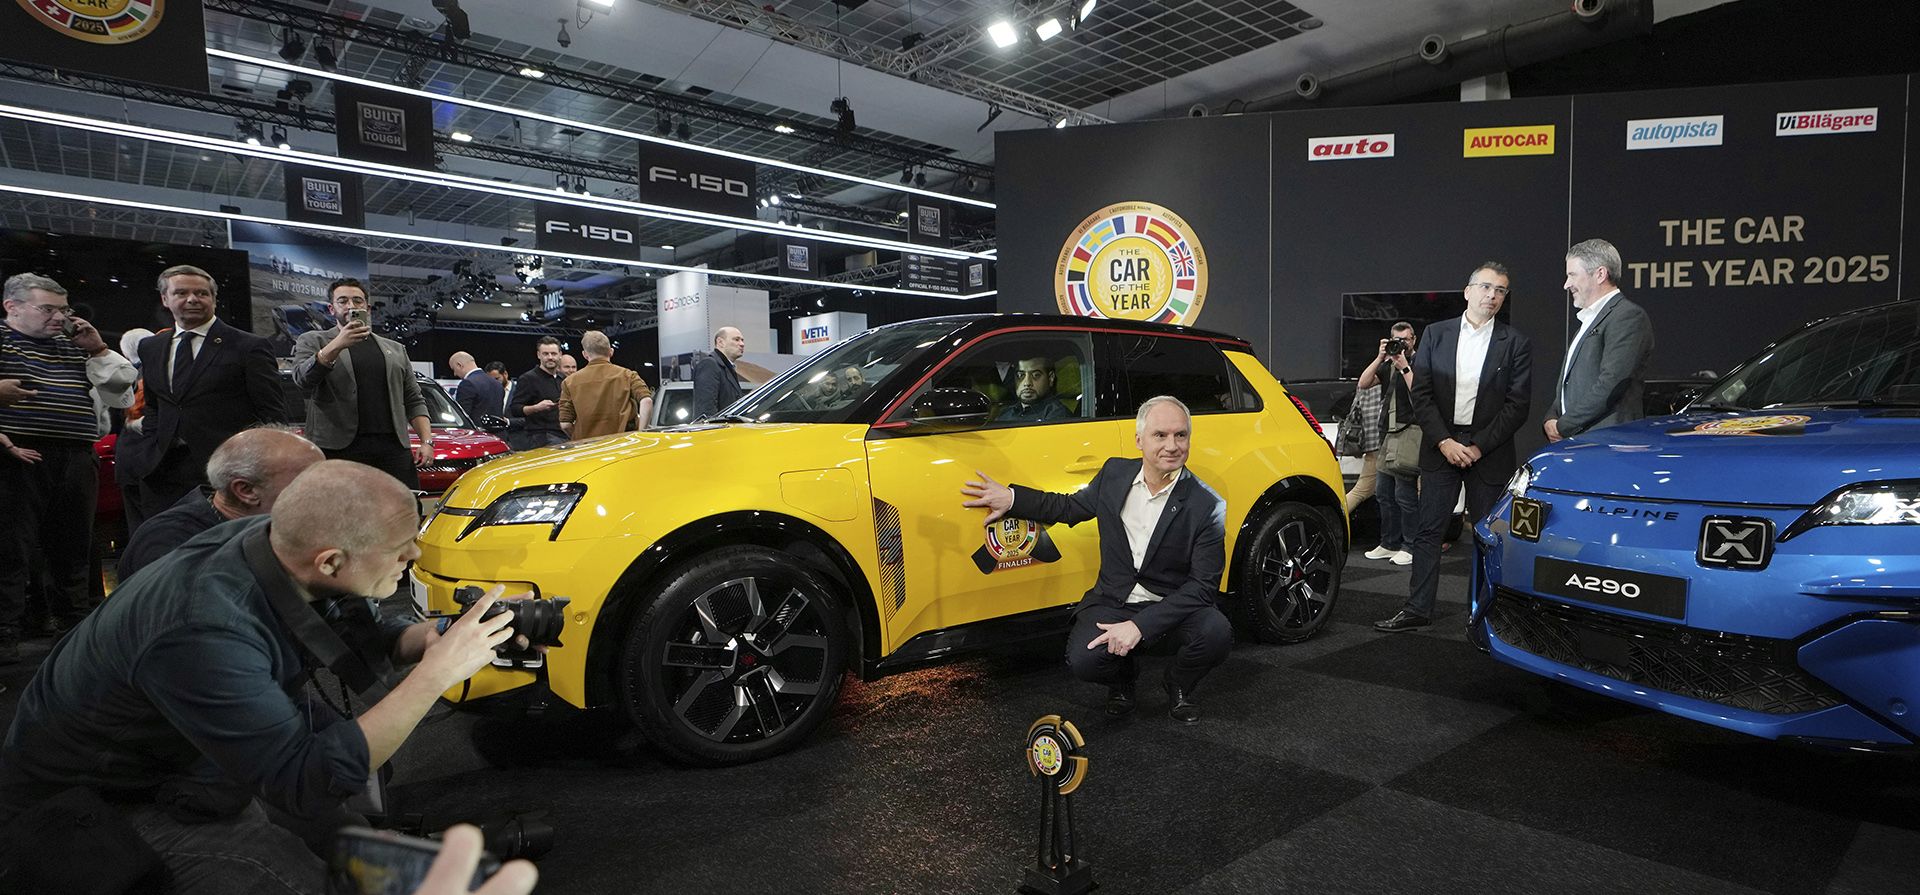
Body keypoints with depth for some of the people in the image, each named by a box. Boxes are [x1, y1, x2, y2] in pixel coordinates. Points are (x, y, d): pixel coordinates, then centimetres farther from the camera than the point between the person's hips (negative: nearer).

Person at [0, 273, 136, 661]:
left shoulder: (76, 348, 20)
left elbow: (123, 386, 17)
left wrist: (98, 349, 6)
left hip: (75, 461, 5)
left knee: (72, 550, 13)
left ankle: (73, 624, 25)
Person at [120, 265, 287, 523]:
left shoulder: (249, 347, -2)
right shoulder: (150, 348, 16)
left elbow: (273, 416, -5)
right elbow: (152, 407, 27)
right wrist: (153, 447, 10)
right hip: (162, 474, 5)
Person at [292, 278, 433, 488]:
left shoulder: (395, 349, 22)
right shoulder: (312, 342, 12)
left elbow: (414, 400, 18)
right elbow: (302, 379, -7)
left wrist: (427, 441, 4)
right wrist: (337, 345, -20)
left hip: (393, 448, 3)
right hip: (338, 450, -2)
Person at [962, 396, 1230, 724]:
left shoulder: (1207, 505, -15)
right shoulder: (1115, 473, -2)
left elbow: (1204, 584, -17)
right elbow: (1069, 507, 16)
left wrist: (1141, 625, -25)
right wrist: (1011, 498, 4)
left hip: (1174, 608, -1)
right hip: (1113, 603, 1)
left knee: (1217, 633, -31)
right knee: (1083, 660, -26)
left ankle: (1179, 686, 5)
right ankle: (1122, 677, 13)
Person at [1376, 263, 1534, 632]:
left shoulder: (1516, 344, 3)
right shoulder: (1436, 335, 7)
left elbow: (1518, 405, -2)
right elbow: (1421, 394, 2)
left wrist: (1479, 447, -10)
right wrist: (1443, 441, -9)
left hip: (1489, 452, -1)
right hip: (1440, 446, 1)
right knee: (1428, 531, 3)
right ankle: (1418, 609, 9)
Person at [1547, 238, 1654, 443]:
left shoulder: (1629, 316, -7)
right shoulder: (1588, 320, 23)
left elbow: (1611, 384, -17)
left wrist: (1563, 426, -13)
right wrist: (1552, 419, 4)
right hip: (1574, 441, 8)